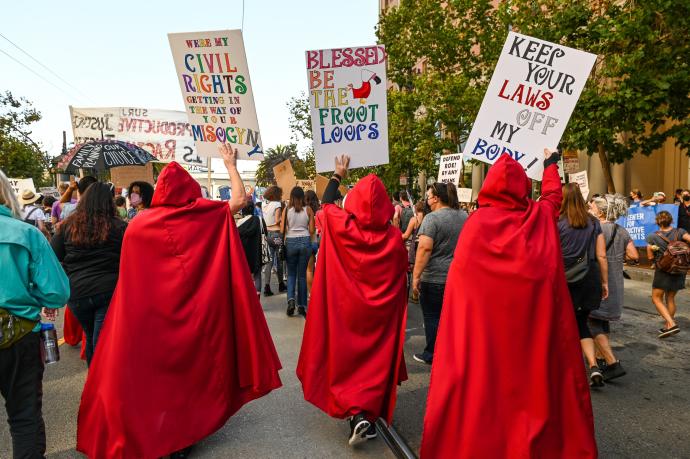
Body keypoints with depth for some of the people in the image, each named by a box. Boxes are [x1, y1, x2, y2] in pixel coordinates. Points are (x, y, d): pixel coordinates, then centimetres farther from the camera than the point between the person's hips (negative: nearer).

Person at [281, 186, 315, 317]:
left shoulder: (286, 210, -1)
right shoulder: (308, 209, 0)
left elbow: (283, 230, -3)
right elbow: (312, 230, 0)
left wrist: (283, 242, 15)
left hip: (290, 242, 0)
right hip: (305, 241, 0)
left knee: (291, 273, 13)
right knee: (302, 274, 9)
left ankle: (291, 299, -8)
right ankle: (302, 305, 12)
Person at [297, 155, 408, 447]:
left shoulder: (342, 227, -15)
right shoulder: (393, 237, -12)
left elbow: (326, 204, 6)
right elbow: (401, 274, 1)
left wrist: (337, 176, 20)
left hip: (346, 309, 0)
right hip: (380, 312, 1)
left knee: (348, 357, 12)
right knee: (376, 360, 13)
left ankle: (356, 415, 3)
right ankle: (370, 414, 22)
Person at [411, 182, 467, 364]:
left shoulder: (432, 218, -14)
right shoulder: (465, 217, 7)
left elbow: (425, 248, -22)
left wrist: (416, 276, -19)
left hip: (435, 278, -6)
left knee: (432, 316, 6)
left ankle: (431, 355, 15)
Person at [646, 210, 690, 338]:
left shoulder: (653, 237, -9)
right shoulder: (679, 232, -4)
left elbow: (650, 257, -6)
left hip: (663, 271, -4)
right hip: (679, 271, 4)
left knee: (657, 298, 6)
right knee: (670, 298, 17)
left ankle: (671, 324, -10)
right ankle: (667, 326, 22)